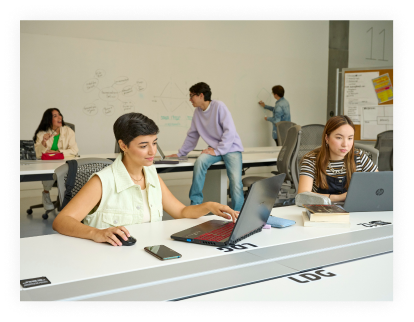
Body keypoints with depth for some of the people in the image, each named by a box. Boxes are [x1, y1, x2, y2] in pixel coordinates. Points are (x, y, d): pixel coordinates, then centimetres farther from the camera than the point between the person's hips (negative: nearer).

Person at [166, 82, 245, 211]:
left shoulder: (219, 106, -13)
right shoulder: (197, 112, 5)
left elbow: (230, 132, -18)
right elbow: (192, 136, 15)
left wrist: (217, 151, -20)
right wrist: (180, 154, 13)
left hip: (231, 148, -4)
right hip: (215, 148, 4)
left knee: (235, 181, -23)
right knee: (200, 162, -27)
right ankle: (195, 204, -19)